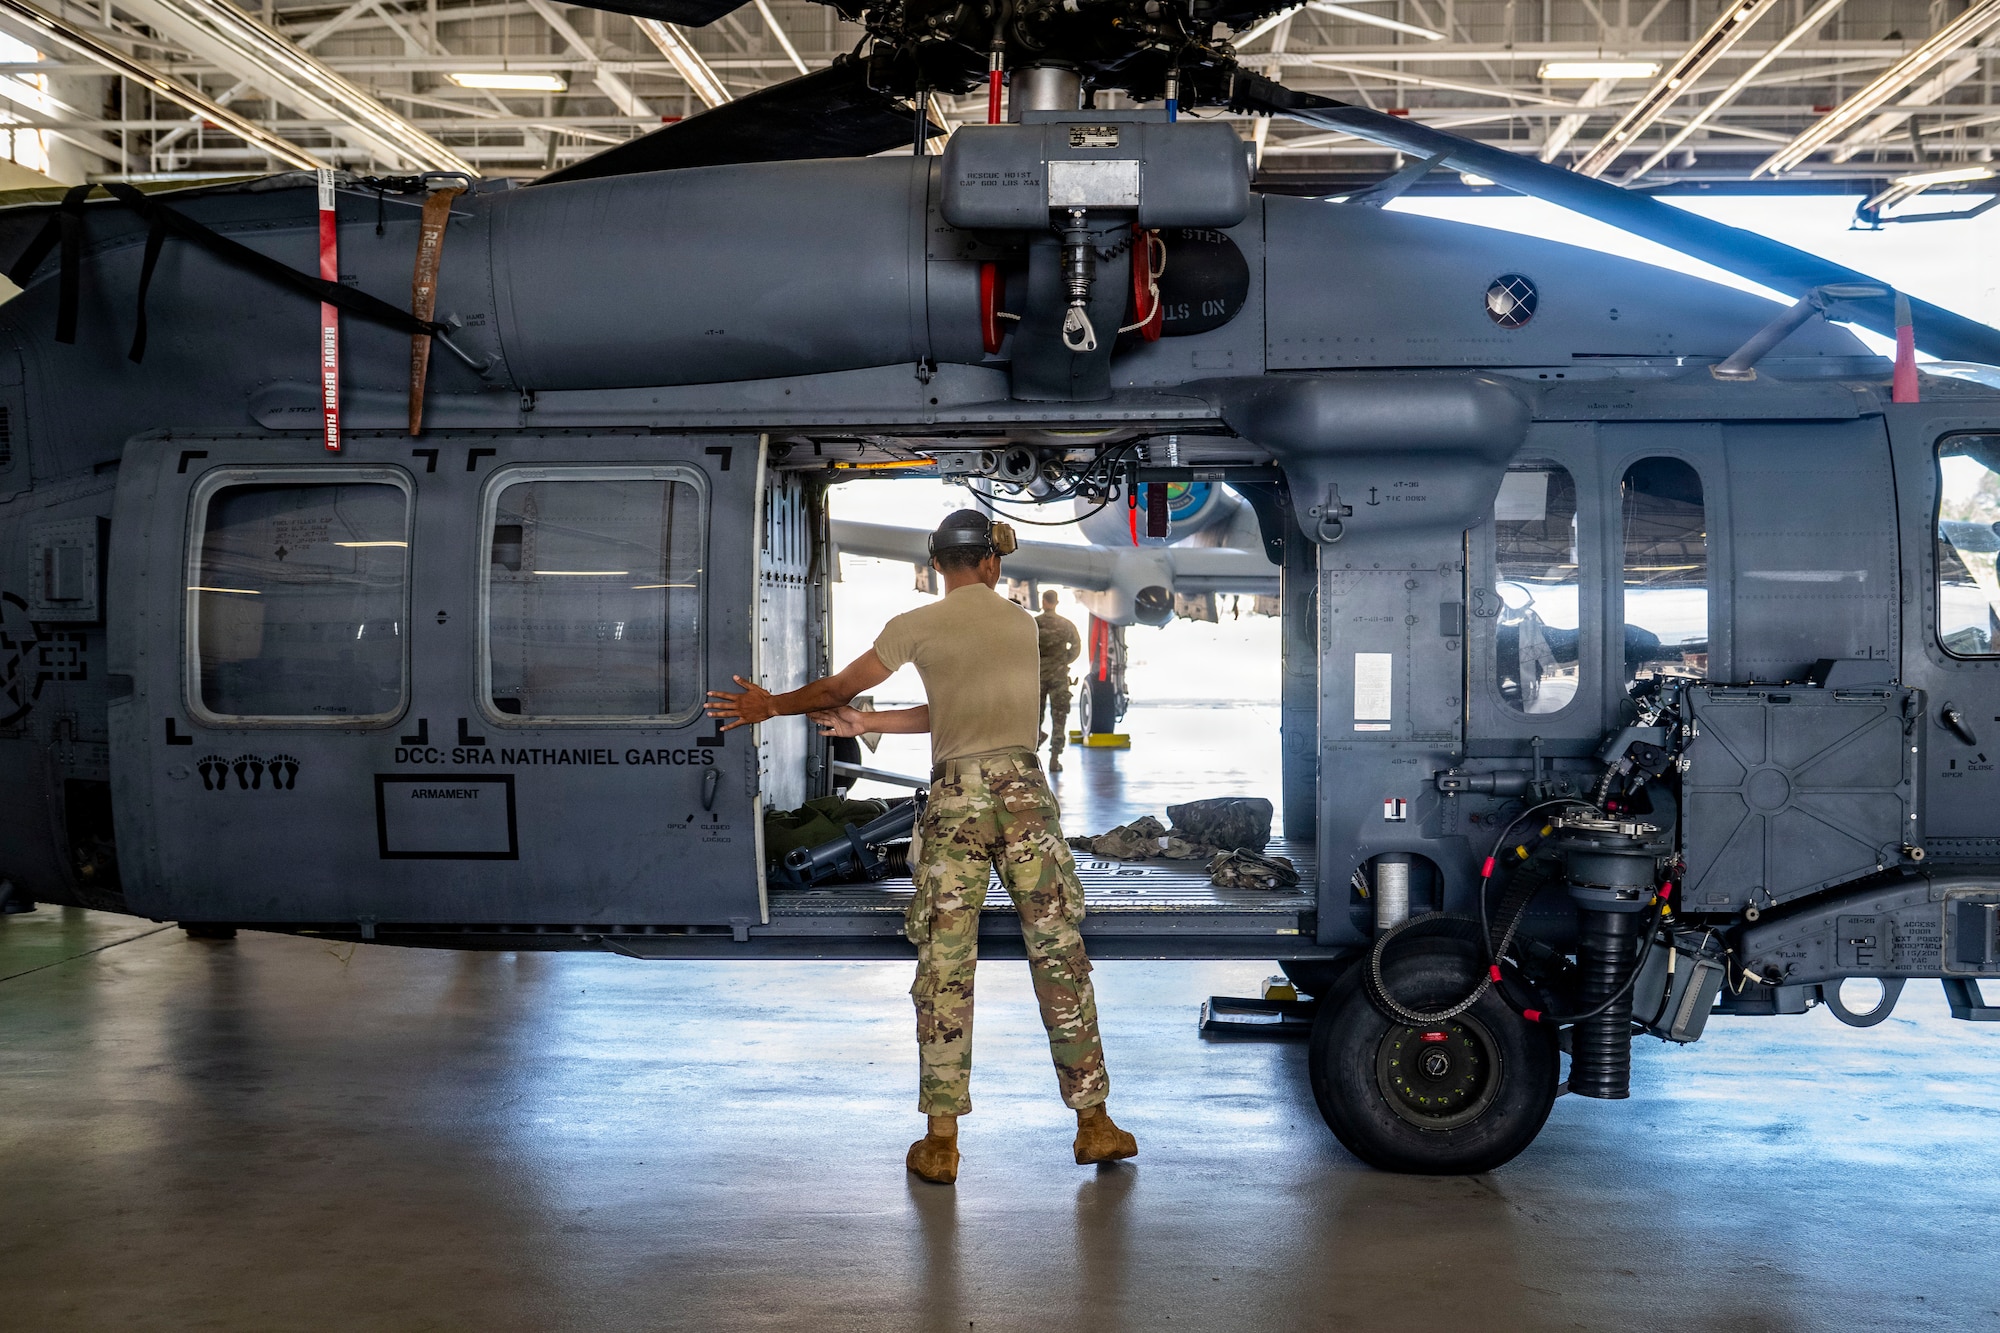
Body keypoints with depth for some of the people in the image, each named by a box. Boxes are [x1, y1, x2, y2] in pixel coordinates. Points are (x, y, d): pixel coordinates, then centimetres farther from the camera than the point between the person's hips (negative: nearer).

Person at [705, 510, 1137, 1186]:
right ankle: (1093, 1123, 9)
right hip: (1024, 787, 2)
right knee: (1058, 953, 5)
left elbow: (838, 687, 15)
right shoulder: (1022, 623, 14)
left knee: (944, 966, 2)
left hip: (955, 795, -2)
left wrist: (771, 705, 32)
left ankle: (941, 1140, 3)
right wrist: (867, 724, 26)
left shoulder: (916, 626, 4)